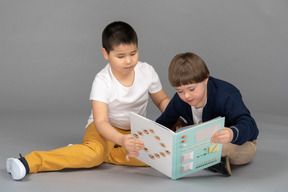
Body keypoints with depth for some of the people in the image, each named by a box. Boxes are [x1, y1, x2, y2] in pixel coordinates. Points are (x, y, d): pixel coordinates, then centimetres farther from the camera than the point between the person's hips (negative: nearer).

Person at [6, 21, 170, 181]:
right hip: (107, 128, -4)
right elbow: (101, 122, -29)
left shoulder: (147, 71, -8)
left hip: (136, 130, 4)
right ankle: (30, 162, -39)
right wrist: (122, 140, -49)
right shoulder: (102, 81, -20)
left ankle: (106, 154, -21)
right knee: (94, 151, -38)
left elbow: (162, 101, 8)